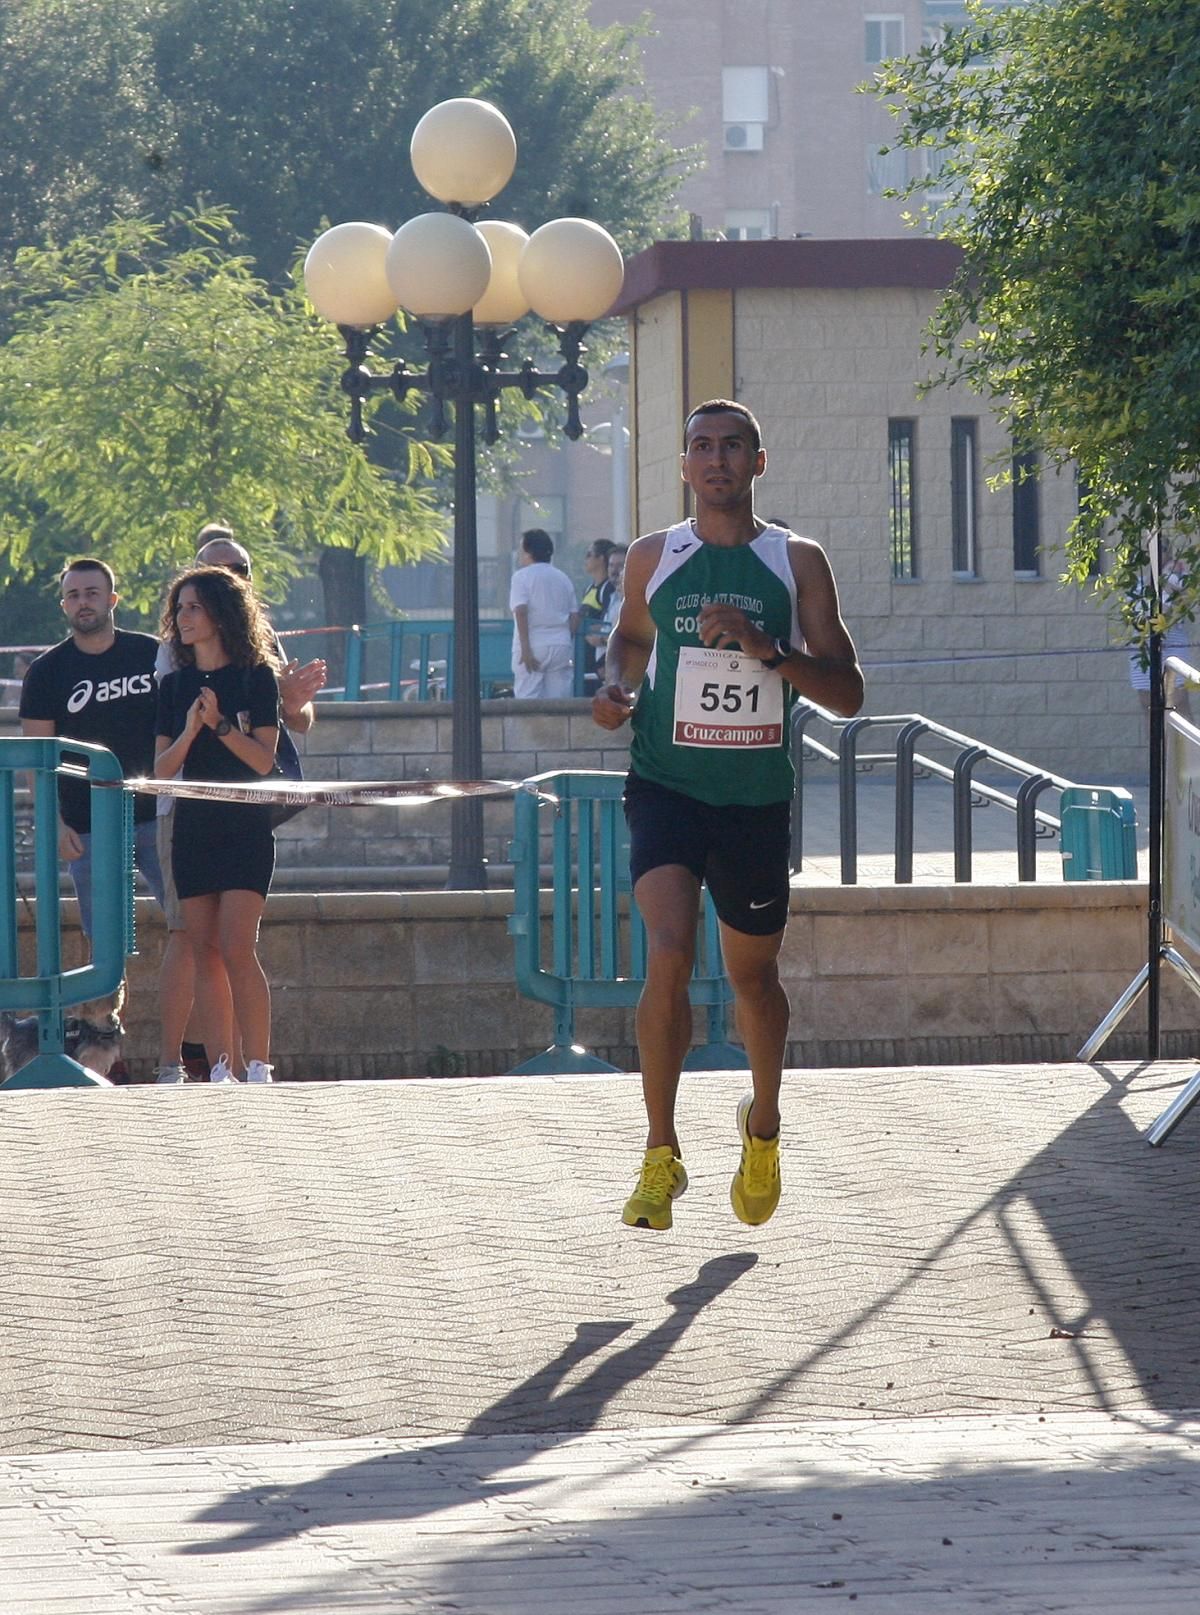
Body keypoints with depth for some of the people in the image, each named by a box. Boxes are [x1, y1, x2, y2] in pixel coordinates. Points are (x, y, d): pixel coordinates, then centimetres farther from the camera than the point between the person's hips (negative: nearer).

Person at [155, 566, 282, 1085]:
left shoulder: (256, 677, -2)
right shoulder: (175, 685, 11)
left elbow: (264, 760, -8)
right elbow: (162, 769, 5)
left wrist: (220, 724, -19)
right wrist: (189, 732, -12)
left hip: (245, 828, -5)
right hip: (193, 828, 5)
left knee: (237, 949, -14)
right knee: (205, 953, 2)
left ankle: (258, 1068, -12)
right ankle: (220, 1069, 4)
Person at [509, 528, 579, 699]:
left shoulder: (522, 576, -4)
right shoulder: (563, 578, 12)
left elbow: (521, 612, -15)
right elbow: (574, 616, 12)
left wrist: (525, 648, -16)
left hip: (533, 646, -5)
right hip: (561, 645, 5)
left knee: (527, 701, -4)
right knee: (559, 702, 4)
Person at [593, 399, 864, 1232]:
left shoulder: (798, 563, -1)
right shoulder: (653, 558, 4)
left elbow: (848, 692, -4)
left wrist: (767, 649, -19)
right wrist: (616, 687, 2)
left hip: (756, 797, 0)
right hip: (667, 787, 0)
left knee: (753, 974, 14)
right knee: (668, 955, -20)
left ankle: (763, 1127, 41)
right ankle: (661, 1155, -11)